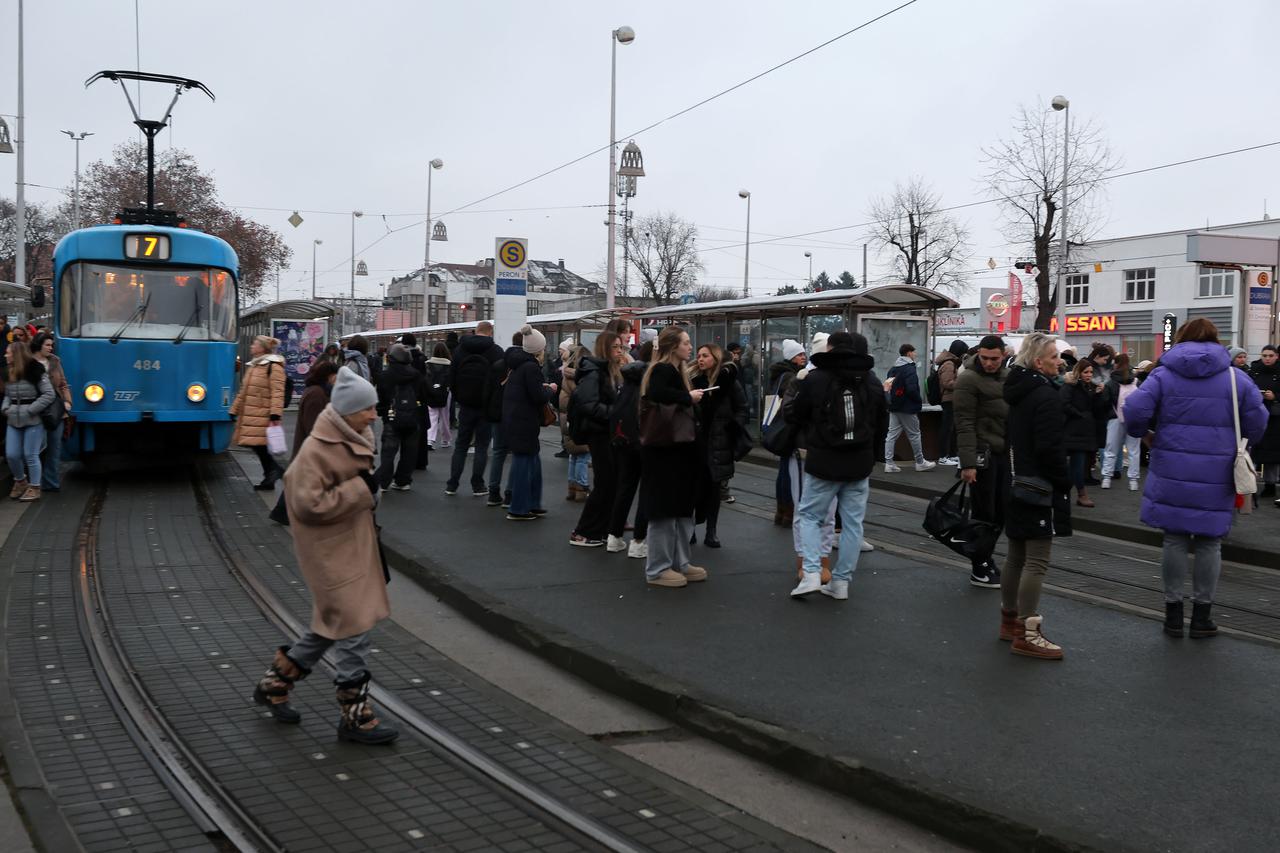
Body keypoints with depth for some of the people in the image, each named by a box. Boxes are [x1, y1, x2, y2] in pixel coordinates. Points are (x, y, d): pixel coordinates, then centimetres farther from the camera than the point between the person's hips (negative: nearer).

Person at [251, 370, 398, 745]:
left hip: (353, 547, 10)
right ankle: (355, 716, 7)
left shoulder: (355, 440, 7)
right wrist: (360, 490, -23)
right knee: (354, 629, -5)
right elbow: (308, 504, -26)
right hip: (330, 553, -10)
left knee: (330, 626, 19)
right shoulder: (317, 450, -21)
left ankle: (274, 683, 35)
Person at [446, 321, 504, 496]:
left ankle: (452, 485, 7)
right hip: (487, 406, -3)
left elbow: (451, 377, 8)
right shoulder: (496, 351, -6)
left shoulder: (460, 349, 6)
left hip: (466, 404, 3)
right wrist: (501, 405, 0)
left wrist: (458, 398, 16)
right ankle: (477, 486, 2)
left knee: (460, 445, 10)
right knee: (482, 446, 3)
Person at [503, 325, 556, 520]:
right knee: (524, 462, -3)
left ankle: (531, 505, 23)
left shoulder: (517, 364, 14)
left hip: (512, 419, 10)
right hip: (524, 422, -10)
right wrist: (550, 389, 1)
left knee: (534, 463, 16)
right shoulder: (531, 367, -16)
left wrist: (542, 388, 14)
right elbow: (539, 397, -17)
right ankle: (518, 510, 3)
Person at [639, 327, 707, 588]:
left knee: (682, 508, 15)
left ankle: (679, 563, 24)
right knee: (665, 509, -4)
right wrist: (688, 397, -25)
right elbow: (655, 393, -35)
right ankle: (657, 569, 5)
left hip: (676, 449, 10)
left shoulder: (674, 370, 18)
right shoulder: (663, 370, -13)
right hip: (664, 451, -10)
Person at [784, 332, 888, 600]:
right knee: (852, 523, 9)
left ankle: (812, 574, -4)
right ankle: (841, 581, 11)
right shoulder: (873, 384, 6)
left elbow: (792, 415, -1)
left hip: (823, 464, -3)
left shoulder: (815, 379, -10)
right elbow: (882, 425, 13)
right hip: (859, 466, 3)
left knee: (809, 516, 10)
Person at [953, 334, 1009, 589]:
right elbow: (965, 424, -15)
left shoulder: (1007, 376, 11)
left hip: (1005, 453, 7)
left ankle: (985, 557, 24)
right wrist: (967, 463, -20)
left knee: (1001, 511, 9)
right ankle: (980, 570, 9)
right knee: (984, 513, -1)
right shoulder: (969, 379, -11)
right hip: (983, 453, -7)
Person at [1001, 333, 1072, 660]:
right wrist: (1064, 483, -11)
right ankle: (1027, 633, -6)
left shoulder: (1019, 391, 13)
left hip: (1017, 483, 10)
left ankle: (1010, 619, 27)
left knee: (1017, 555, 17)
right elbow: (1050, 448, -21)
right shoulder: (1046, 396, -17)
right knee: (1037, 561, -7)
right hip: (1040, 487, -10)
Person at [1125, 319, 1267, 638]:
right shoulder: (1236, 377, 2)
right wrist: (1237, 445, 18)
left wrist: (1140, 433, 10)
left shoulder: (1163, 375, 0)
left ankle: (1173, 612, 15)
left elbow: (1134, 412, -11)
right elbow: (1257, 422, 0)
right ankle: (1202, 616, 15)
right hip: (1216, 477, 0)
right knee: (1209, 542, 9)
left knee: (1175, 539, 9)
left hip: (1172, 473, 0)